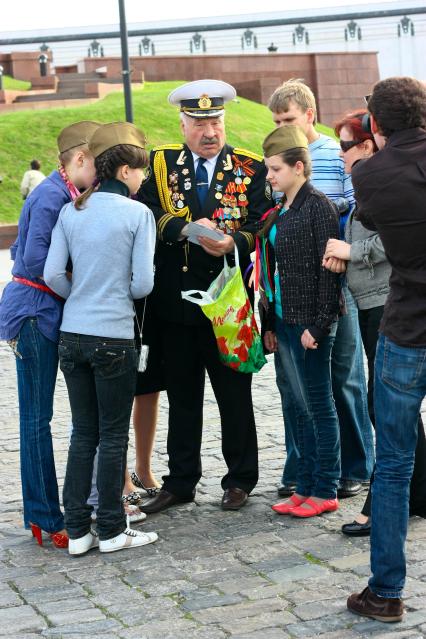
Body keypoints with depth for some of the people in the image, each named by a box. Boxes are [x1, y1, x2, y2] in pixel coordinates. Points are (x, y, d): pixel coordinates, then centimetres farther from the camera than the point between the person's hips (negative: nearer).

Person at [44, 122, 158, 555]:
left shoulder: (71, 212, 5)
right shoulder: (137, 214, -7)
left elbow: (53, 274, 0)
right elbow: (142, 283, -10)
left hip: (72, 336, 5)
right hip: (113, 337, -5)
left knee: (83, 433, 13)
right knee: (113, 436, 5)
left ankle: (77, 530, 15)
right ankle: (111, 531, 12)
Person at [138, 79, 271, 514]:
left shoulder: (250, 168, 1)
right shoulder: (161, 164, 5)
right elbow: (146, 213, -8)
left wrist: (234, 243, -23)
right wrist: (187, 228, -23)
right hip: (176, 300, 2)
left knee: (234, 396, 8)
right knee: (182, 397, 12)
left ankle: (239, 480, 22)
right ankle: (180, 482, 24)